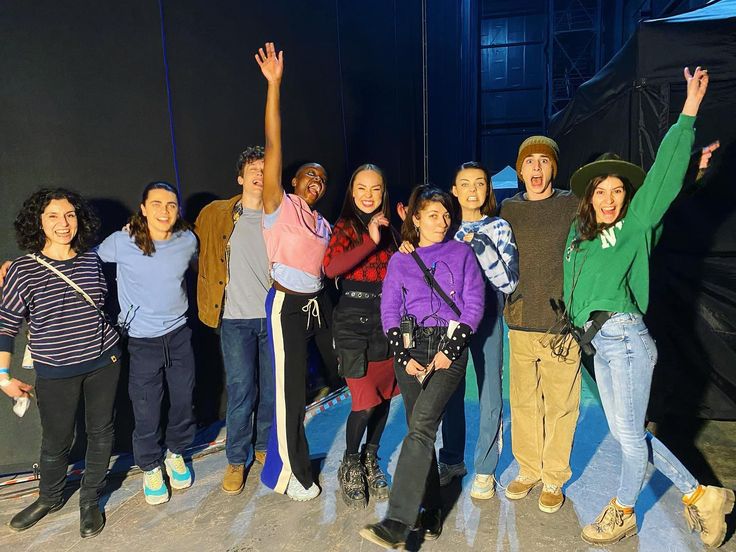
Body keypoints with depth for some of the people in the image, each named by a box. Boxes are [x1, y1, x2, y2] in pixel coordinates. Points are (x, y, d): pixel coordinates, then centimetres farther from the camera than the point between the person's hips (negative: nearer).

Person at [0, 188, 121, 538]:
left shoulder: (91, 260, -1)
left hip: (103, 363, 3)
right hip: (55, 373, -2)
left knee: (101, 431, 13)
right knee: (56, 441, 13)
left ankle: (90, 500, 35)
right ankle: (50, 498, 43)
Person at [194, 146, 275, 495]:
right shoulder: (216, 215, 2)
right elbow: (193, 246, 13)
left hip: (273, 315, 2)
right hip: (236, 318, -1)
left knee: (272, 388, 11)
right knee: (241, 392, 1)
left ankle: (264, 447, 32)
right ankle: (237, 459, 20)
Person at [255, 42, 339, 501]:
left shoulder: (322, 223, 12)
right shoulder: (280, 205, -7)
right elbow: (273, 146, -17)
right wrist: (274, 85, -23)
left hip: (319, 303, 7)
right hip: (288, 306, -7)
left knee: (342, 372, 16)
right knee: (291, 391, -1)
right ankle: (294, 472, 19)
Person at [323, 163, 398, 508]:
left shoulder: (388, 229, 13)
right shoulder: (345, 227, -4)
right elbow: (330, 267, -22)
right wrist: (370, 241, -24)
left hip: (386, 320, 6)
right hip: (353, 321, -5)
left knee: (384, 396, 12)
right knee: (364, 401, -7)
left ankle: (370, 461, 34)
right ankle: (350, 466, 19)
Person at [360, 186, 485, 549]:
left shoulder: (461, 253, 10)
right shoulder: (399, 261, 13)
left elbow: (474, 305, 2)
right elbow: (389, 313, 7)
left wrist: (450, 351, -9)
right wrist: (404, 356, -7)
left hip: (449, 348, -2)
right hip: (410, 348, 3)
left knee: (421, 426, -18)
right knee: (420, 430, 4)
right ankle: (431, 510, 21)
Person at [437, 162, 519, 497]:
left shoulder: (499, 228, -2)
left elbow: (509, 281, -10)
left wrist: (479, 246, -20)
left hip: (486, 318, -2)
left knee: (489, 393, 3)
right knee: (451, 392, 11)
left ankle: (484, 469, 20)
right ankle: (452, 461, 29)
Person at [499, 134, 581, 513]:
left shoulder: (572, 205, 1)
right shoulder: (508, 209, 9)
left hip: (561, 323, -2)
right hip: (521, 322, 2)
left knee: (560, 404, 5)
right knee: (523, 401, 11)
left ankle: (554, 479, 24)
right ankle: (528, 470, 30)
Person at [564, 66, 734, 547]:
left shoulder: (636, 225, -2)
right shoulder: (578, 234, 13)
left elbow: (664, 176, -10)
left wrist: (689, 113, -13)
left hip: (626, 337, -7)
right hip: (599, 343, 7)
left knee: (630, 434, 4)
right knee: (624, 432, 13)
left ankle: (623, 513, 26)